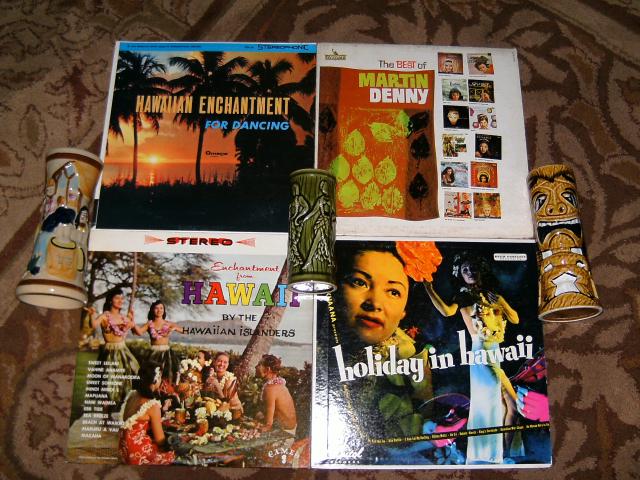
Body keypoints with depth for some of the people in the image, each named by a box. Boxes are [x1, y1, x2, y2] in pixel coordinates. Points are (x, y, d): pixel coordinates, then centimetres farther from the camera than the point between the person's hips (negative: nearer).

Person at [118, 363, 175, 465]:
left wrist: (157, 420, 17)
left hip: (124, 448, 8)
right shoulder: (153, 406, -23)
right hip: (137, 454, -7)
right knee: (173, 453, 12)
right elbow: (160, 440, -14)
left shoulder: (132, 394, -1)